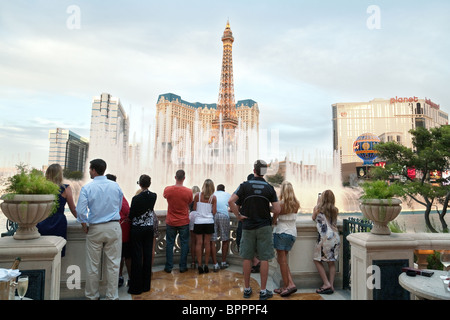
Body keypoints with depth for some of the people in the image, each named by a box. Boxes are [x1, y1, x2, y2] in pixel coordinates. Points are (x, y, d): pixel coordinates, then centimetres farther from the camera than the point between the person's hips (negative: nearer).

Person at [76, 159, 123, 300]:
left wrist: (85, 227, 3)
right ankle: (112, 296, 16)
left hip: (95, 229, -1)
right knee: (113, 263, 8)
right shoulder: (116, 186, 1)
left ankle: (92, 295, 27)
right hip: (114, 228, 1)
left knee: (93, 265, 13)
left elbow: (81, 211, -11)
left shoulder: (87, 188, -7)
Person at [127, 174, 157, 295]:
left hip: (137, 229, -4)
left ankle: (136, 287, 12)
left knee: (137, 257, 4)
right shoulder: (153, 196, -3)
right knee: (148, 256, 11)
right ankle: (146, 285, 21)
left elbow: (131, 215, -9)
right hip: (149, 228, 5)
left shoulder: (136, 198, -17)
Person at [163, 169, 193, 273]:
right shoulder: (188, 191, -13)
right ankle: (183, 267, 15)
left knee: (169, 243, 11)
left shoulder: (167, 189, -10)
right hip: (184, 222, -1)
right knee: (184, 243, 10)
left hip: (170, 222, 1)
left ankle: (168, 267, 17)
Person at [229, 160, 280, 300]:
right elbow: (277, 210, -7)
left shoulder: (245, 185, -4)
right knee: (264, 259, 6)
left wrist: (238, 216, -3)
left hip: (248, 226, 1)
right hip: (264, 227, 0)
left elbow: (231, 201, -13)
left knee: (247, 258, 10)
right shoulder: (269, 188, -3)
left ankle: (247, 289, 20)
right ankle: (263, 291, 13)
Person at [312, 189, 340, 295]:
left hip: (325, 237, -5)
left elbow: (313, 218, 21)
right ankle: (331, 285, 10)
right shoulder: (335, 210, 11)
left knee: (317, 260, 7)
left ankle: (326, 284, 2)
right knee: (332, 262, 11)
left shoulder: (318, 209, 2)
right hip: (335, 237, 5)